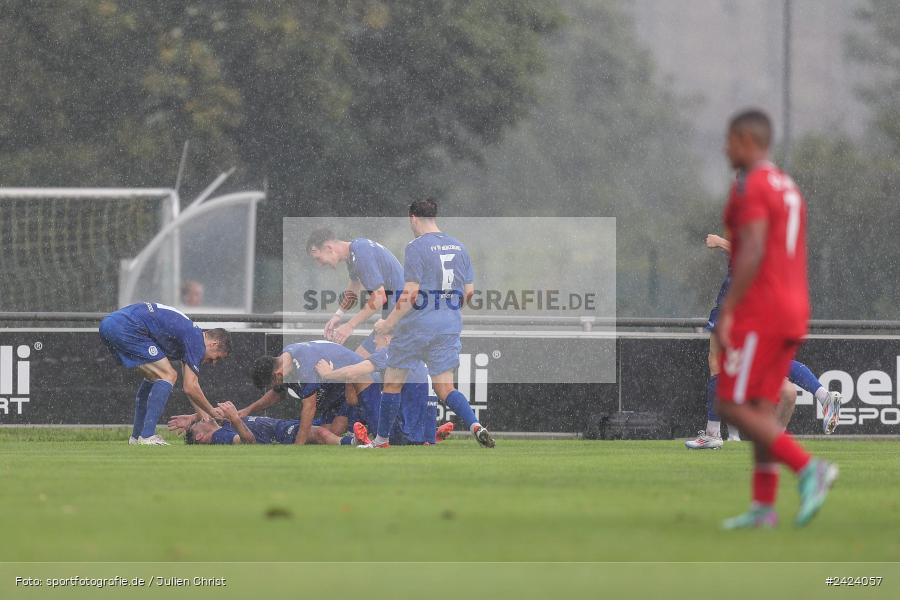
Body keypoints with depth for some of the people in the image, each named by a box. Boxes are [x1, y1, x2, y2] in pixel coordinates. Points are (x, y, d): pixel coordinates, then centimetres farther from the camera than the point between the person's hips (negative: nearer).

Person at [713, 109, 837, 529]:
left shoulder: (750, 186, -12)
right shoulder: (789, 188, 18)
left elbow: (752, 253, -22)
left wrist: (726, 313, -22)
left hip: (758, 315, -9)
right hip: (793, 313, 9)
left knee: (731, 407, -7)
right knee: (761, 408, 8)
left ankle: (808, 468, -18)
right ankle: (763, 506, 3)